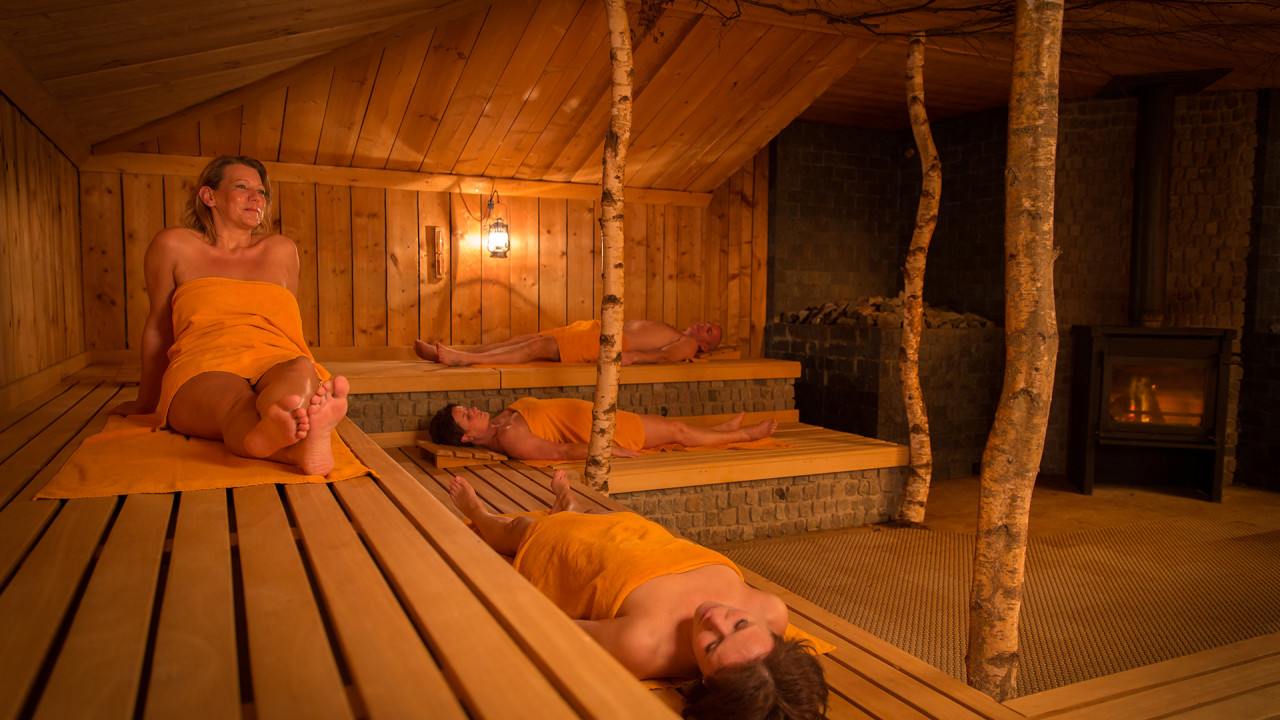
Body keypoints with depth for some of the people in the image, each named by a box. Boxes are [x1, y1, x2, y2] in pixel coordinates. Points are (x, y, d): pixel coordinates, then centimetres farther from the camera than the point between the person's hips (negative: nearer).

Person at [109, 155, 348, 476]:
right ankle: (297, 445, -74)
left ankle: (275, 431, -72)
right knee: (236, 402, -40)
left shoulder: (281, 250, 20)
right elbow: (158, 327, 21)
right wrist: (146, 401, 29)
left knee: (301, 372, -38)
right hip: (203, 369, -1)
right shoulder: (173, 245, 13)